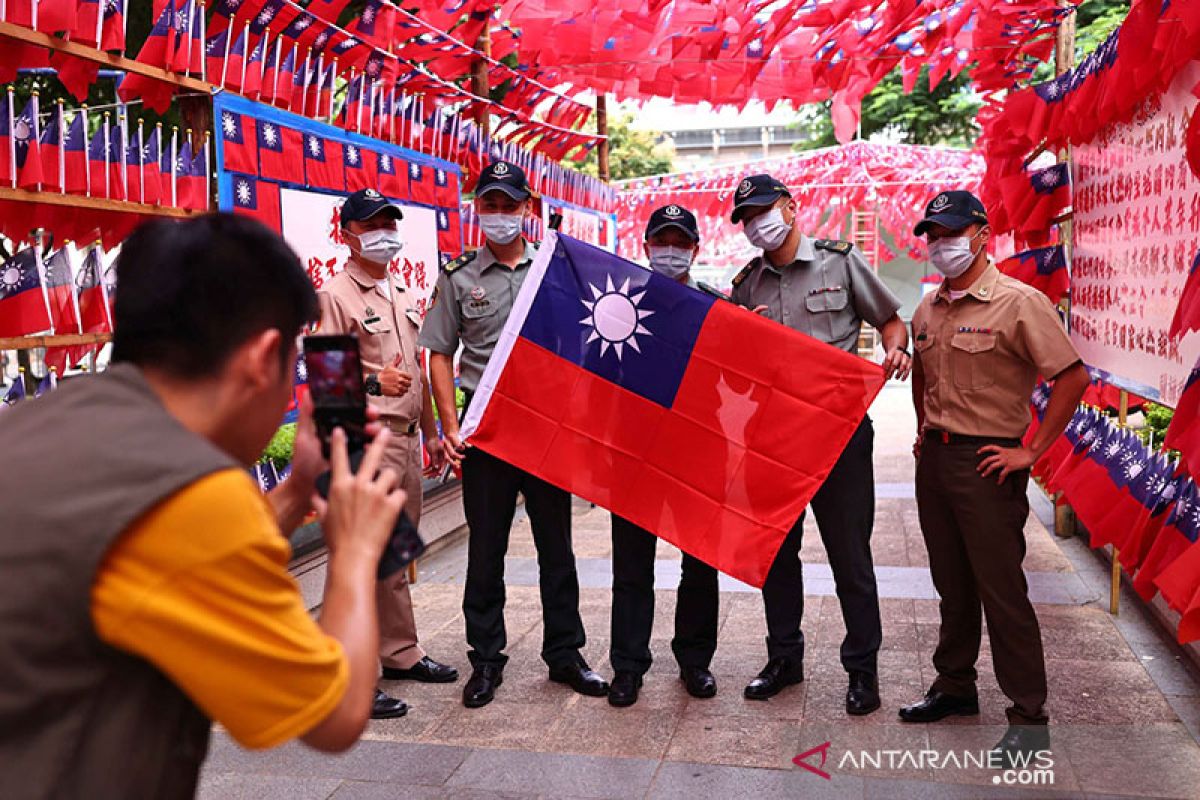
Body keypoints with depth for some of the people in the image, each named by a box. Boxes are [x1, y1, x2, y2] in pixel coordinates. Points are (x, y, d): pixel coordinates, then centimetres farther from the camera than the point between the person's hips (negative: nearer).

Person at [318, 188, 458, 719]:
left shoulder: (402, 294, 19)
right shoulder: (336, 295, -7)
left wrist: (430, 432, 23)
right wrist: (372, 382, -31)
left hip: (405, 436, 8)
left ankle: (400, 654, 29)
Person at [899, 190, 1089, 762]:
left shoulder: (1018, 302, -12)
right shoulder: (928, 309, 10)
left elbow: (1072, 378, -15)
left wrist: (1030, 452, -15)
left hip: (986, 463, -7)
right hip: (934, 457, 7)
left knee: (1001, 590, -2)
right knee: (952, 584, 17)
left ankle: (1029, 719, 10)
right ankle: (955, 686, 32)